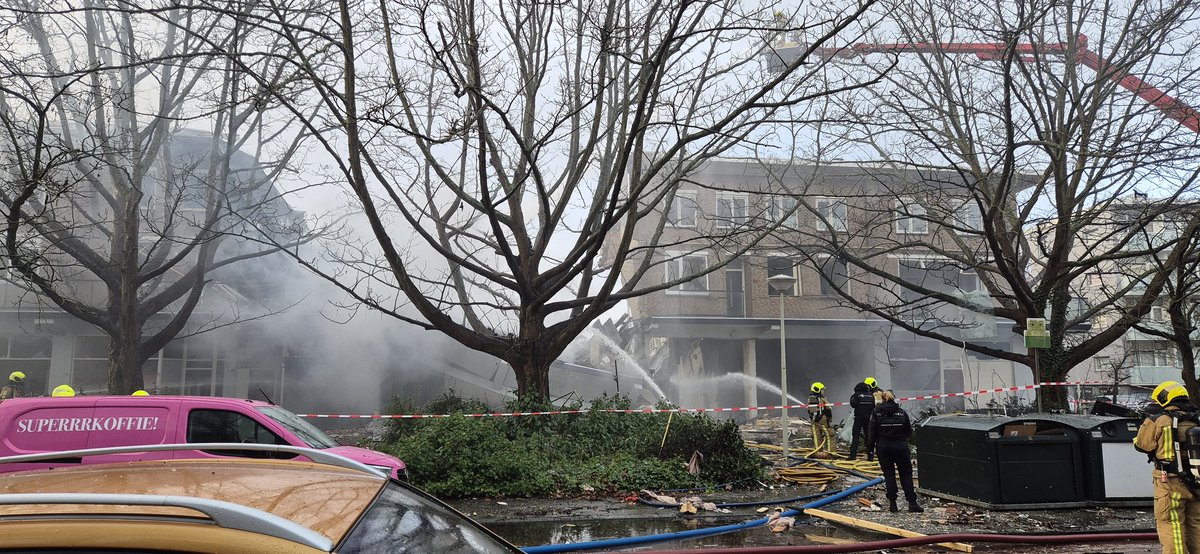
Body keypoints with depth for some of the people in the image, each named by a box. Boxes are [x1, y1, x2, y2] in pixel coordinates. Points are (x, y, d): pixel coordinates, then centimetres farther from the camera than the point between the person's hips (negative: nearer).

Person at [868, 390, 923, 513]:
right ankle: (912, 503, 4)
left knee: (889, 474, 6)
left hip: (883, 447, 0)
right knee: (906, 474, 7)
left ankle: (892, 504, 5)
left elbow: (872, 432, -5)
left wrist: (870, 447, 3)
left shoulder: (876, 413, -3)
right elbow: (909, 432, 4)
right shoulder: (902, 413, -2)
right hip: (900, 447, 0)